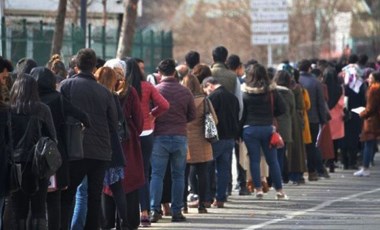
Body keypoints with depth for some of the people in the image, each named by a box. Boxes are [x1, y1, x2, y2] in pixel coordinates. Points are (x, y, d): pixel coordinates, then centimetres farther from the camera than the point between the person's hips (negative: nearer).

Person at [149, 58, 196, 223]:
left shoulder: (155, 91, -6)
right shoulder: (185, 92, 1)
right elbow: (192, 115, 7)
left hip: (160, 137, -1)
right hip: (180, 137, 1)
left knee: (157, 174, 3)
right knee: (178, 175, 8)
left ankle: (154, 210, -4)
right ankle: (176, 211, 7)